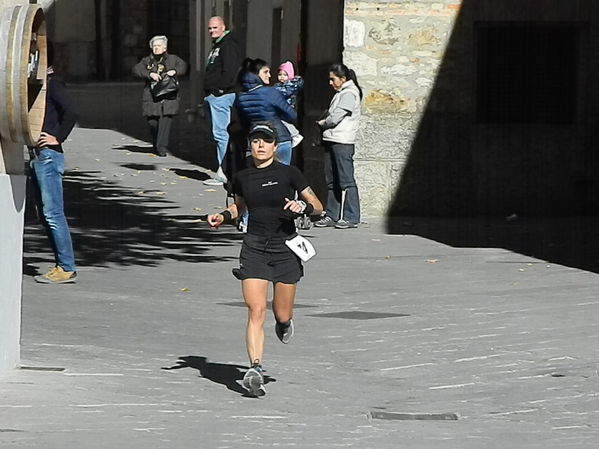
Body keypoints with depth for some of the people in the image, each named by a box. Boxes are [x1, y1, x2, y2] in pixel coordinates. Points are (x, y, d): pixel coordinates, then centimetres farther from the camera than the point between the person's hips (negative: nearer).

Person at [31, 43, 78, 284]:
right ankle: (62, 265, 13)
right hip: (38, 156, 10)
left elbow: (71, 111, -25)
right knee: (46, 215, 10)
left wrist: (58, 138, -18)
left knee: (53, 213, -10)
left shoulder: (53, 83, -11)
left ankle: (66, 268, -9)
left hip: (48, 156, -10)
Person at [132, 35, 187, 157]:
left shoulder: (172, 59, 14)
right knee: (153, 122, 0)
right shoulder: (147, 61, 13)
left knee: (166, 121, -13)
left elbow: (183, 66, 1)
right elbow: (136, 69, -3)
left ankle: (162, 147, -12)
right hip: (151, 98, 1)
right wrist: (150, 74, -18)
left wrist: (175, 71, -19)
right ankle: (156, 144, 25)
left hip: (168, 97, -1)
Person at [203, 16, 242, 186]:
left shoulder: (228, 46, -10)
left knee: (221, 133, -13)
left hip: (221, 95, -11)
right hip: (214, 96, 11)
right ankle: (222, 172, 14)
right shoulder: (216, 46, 23)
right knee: (220, 133, 11)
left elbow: (230, 71, -21)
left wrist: (219, 89, -19)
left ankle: (224, 174, -14)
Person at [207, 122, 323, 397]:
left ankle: (284, 322, 44)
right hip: (254, 248, 1)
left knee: (282, 314, 6)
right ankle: (255, 369, -18)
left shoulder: (288, 174, -4)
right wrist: (223, 217, 7)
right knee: (256, 311, -13)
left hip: (285, 248, -1)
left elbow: (318, 206, 2)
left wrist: (302, 206, -18)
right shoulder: (242, 178, 6)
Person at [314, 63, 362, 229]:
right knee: (331, 181, 10)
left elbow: (336, 117, -15)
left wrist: (322, 123, 2)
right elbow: (330, 115, 21)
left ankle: (351, 217, -6)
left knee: (346, 180, -8)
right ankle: (332, 215, 14)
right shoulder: (339, 94, 20)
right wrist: (324, 124, 2)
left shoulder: (349, 94, -9)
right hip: (331, 141, 10)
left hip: (343, 142, -10)